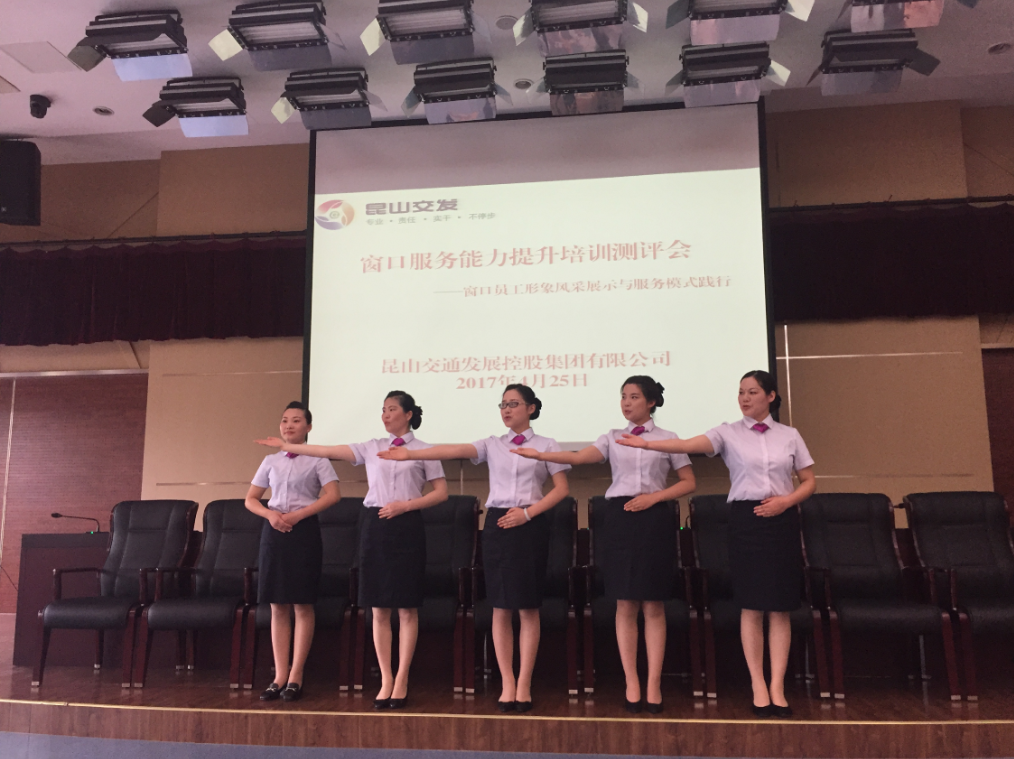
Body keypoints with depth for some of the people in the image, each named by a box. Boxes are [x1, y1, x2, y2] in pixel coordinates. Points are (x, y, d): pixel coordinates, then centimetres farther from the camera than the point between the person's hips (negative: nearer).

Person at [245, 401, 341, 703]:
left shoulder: (316, 460, 1)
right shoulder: (271, 461, 12)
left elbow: (333, 495, -10)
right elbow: (250, 499, 13)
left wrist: (298, 514, -17)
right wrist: (270, 514, -8)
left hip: (304, 530, -4)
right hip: (274, 530, 4)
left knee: (302, 605, -1)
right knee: (278, 607, 5)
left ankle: (296, 677, 6)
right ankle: (280, 675, 10)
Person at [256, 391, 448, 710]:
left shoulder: (423, 450, 3)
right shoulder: (372, 447, 10)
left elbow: (441, 492, 0)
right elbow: (330, 451, 7)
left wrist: (405, 505, -11)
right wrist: (288, 446, 4)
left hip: (407, 527, -3)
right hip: (375, 526, 3)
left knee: (407, 608, 0)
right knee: (379, 609, 4)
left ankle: (401, 681, 9)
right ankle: (386, 680, 12)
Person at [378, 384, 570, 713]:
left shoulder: (546, 445, 4)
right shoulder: (492, 444, 9)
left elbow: (561, 489, 0)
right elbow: (454, 450, -5)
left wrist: (528, 512, -13)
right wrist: (411, 454, -18)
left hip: (530, 526, -2)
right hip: (497, 524, 2)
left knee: (527, 608, 0)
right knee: (501, 609, 4)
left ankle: (524, 686, 9)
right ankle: (507, 684, 11)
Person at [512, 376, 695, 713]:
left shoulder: (668, 439, 6)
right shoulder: (613, 437, 8)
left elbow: (689, 482, 6)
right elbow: (580, 456, -9)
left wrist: (655, 496, -9)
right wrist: (540, 455, -24)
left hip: (654, 520, -1)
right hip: (619, 518, 1)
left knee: (653, 606, 2)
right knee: (625, 606, 4)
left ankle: (654, 685, 9)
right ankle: (631, 683, 12)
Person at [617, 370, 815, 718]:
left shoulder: (789, 436, 7)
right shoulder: (729, 432, 0)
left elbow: (809, 482, 10)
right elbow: (688, 445, -16)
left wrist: (786, 500, -9)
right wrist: (647, 444, -31)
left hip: (781, 519, 2)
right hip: (746, 518, -2)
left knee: (780, 607, 3)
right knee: (752, 607, 0)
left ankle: (777, 688, 10)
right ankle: (759, 687, 8)